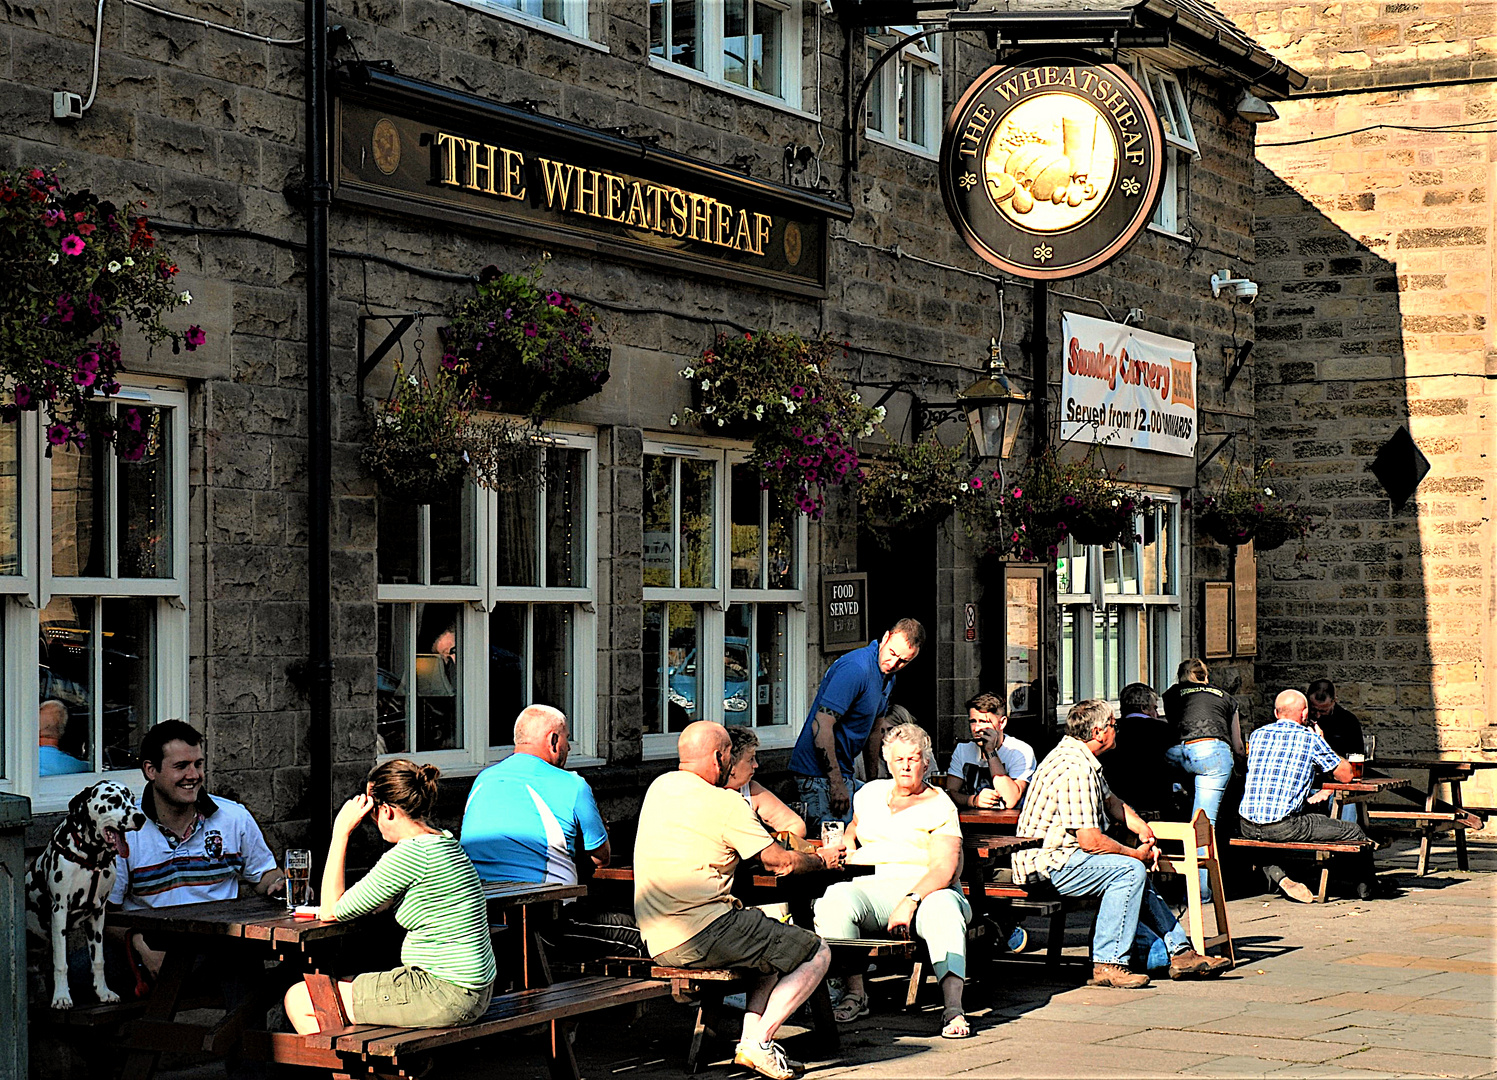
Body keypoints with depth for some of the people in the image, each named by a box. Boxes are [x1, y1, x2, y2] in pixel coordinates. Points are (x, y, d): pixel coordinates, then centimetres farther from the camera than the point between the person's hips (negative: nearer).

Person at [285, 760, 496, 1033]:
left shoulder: (412, 853, -18)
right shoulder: (447, 842, 10)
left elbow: (331, 911, -11)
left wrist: (341, 832, -7)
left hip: (444, 995, -10)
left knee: (298, 1000, 0)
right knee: (340, 985, 25)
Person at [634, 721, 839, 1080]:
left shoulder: (660, 786, 13)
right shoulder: (725, 802, -11)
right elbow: (780, 863, -5)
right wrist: (822, 860, 17)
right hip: (704, 935, -9)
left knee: (776, 941, 28)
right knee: (816, 953, 2)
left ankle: (750, 1038, 13)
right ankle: (760, 1040, -6)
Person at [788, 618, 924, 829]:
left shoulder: (888, 676, 10)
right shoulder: (856, 668, -21)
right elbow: (821, 726, -26)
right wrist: (836, 784, -26)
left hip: (843, 773, 10)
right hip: (820, 775, -10)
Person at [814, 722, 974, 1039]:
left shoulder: (940, 806, 3)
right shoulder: (870, 793, 21)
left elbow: (945, 868, -11)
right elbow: (854, 826, 43)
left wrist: (911, 901, -28)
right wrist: (848, 846, 17)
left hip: (925, 891, -3)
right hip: (871, 888, 3)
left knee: (943, 909, -39)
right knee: (835, 898, -31)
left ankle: (952, 1007, -44)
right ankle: (855, 993, -23)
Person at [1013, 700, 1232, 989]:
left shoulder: (1082, 759, 13)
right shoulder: (1074, 769, -23)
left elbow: (1111, 801, 28)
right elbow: (1091, 841, -26)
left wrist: (1141, 827, 9)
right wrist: (1137, 854, -11)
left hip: (1062, 854, 12)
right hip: (1049, 864, -12)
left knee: (1136, 874, 17)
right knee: (1130, 869, -23)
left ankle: (1181, 952, 20)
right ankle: (1108, 964, -21)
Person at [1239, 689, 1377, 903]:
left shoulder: (1258, 735, 13)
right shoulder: (1310, 738, -1)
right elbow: (1346, 775, 8)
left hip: (1248, 827, 5)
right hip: (1283, 826, -5)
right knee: (1355, 832, 10)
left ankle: (1277, 875, 16)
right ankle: (1365, 888, 31)